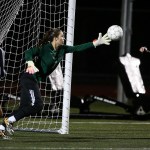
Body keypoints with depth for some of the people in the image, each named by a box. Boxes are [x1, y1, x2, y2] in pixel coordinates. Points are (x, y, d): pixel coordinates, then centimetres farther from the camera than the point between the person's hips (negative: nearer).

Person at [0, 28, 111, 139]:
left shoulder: (62, 49, 8)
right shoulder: (45, 48, -14)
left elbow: (77, 48, 9)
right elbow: (29, 52, -23)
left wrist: (97, 43, 5)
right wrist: (30, 64, -43)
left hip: (35, 80, 8)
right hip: (29, 78, -8)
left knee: (25, 108, 4)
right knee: (36, 105, -17)